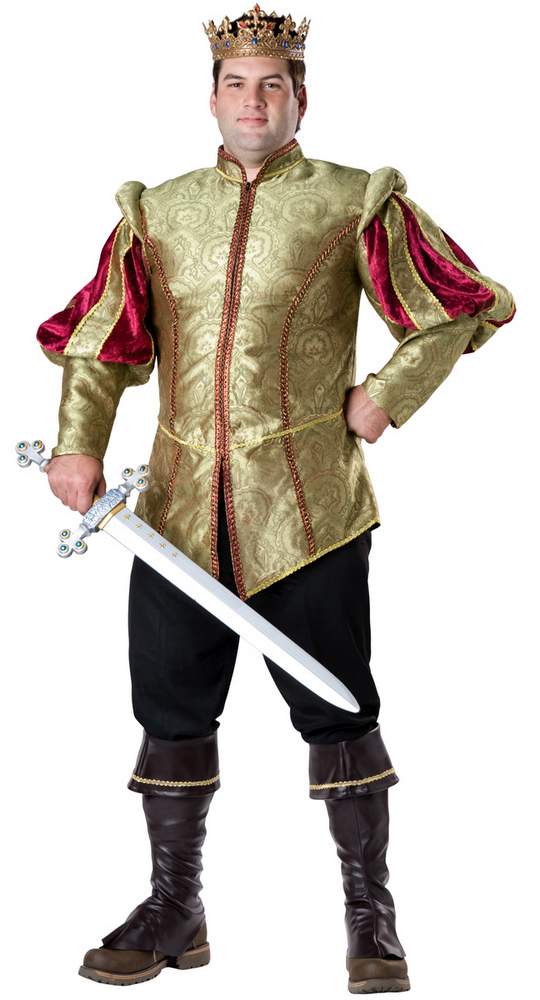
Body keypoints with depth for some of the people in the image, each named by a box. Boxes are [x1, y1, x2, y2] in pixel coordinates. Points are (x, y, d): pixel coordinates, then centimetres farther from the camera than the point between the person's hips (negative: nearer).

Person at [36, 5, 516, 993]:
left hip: (307, 506, -3)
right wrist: (77, 444, 1)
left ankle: (370, 917, 17)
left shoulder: (354, 203, 3)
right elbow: (104, 342, 15)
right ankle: (175, 910, 23)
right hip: (180, 504, 4)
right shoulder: (159, 210, 13)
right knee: (171, 707, 7)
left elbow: (457, 309, 8)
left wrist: (386, 393, -2)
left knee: (336, 708, 1)